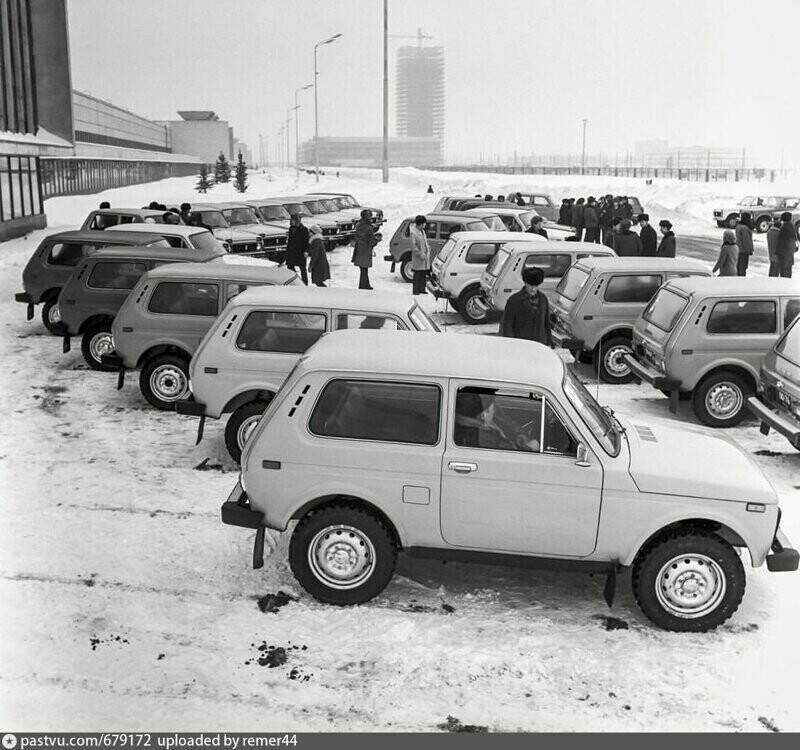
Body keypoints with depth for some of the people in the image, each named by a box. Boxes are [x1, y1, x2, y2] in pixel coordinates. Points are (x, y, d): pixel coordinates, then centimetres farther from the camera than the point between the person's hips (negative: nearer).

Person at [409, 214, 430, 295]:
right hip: (418, 258, -8)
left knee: (424, 274, 11)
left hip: (425, 256, 8)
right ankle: (415, 290, 2)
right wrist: (420, 254, -20)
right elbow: (413, 246, -18)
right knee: (417, 274, -4)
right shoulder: (413, 232, -14)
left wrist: (428, 251, 12)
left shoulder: (422, 231, 13)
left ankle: (422, 289, 19)